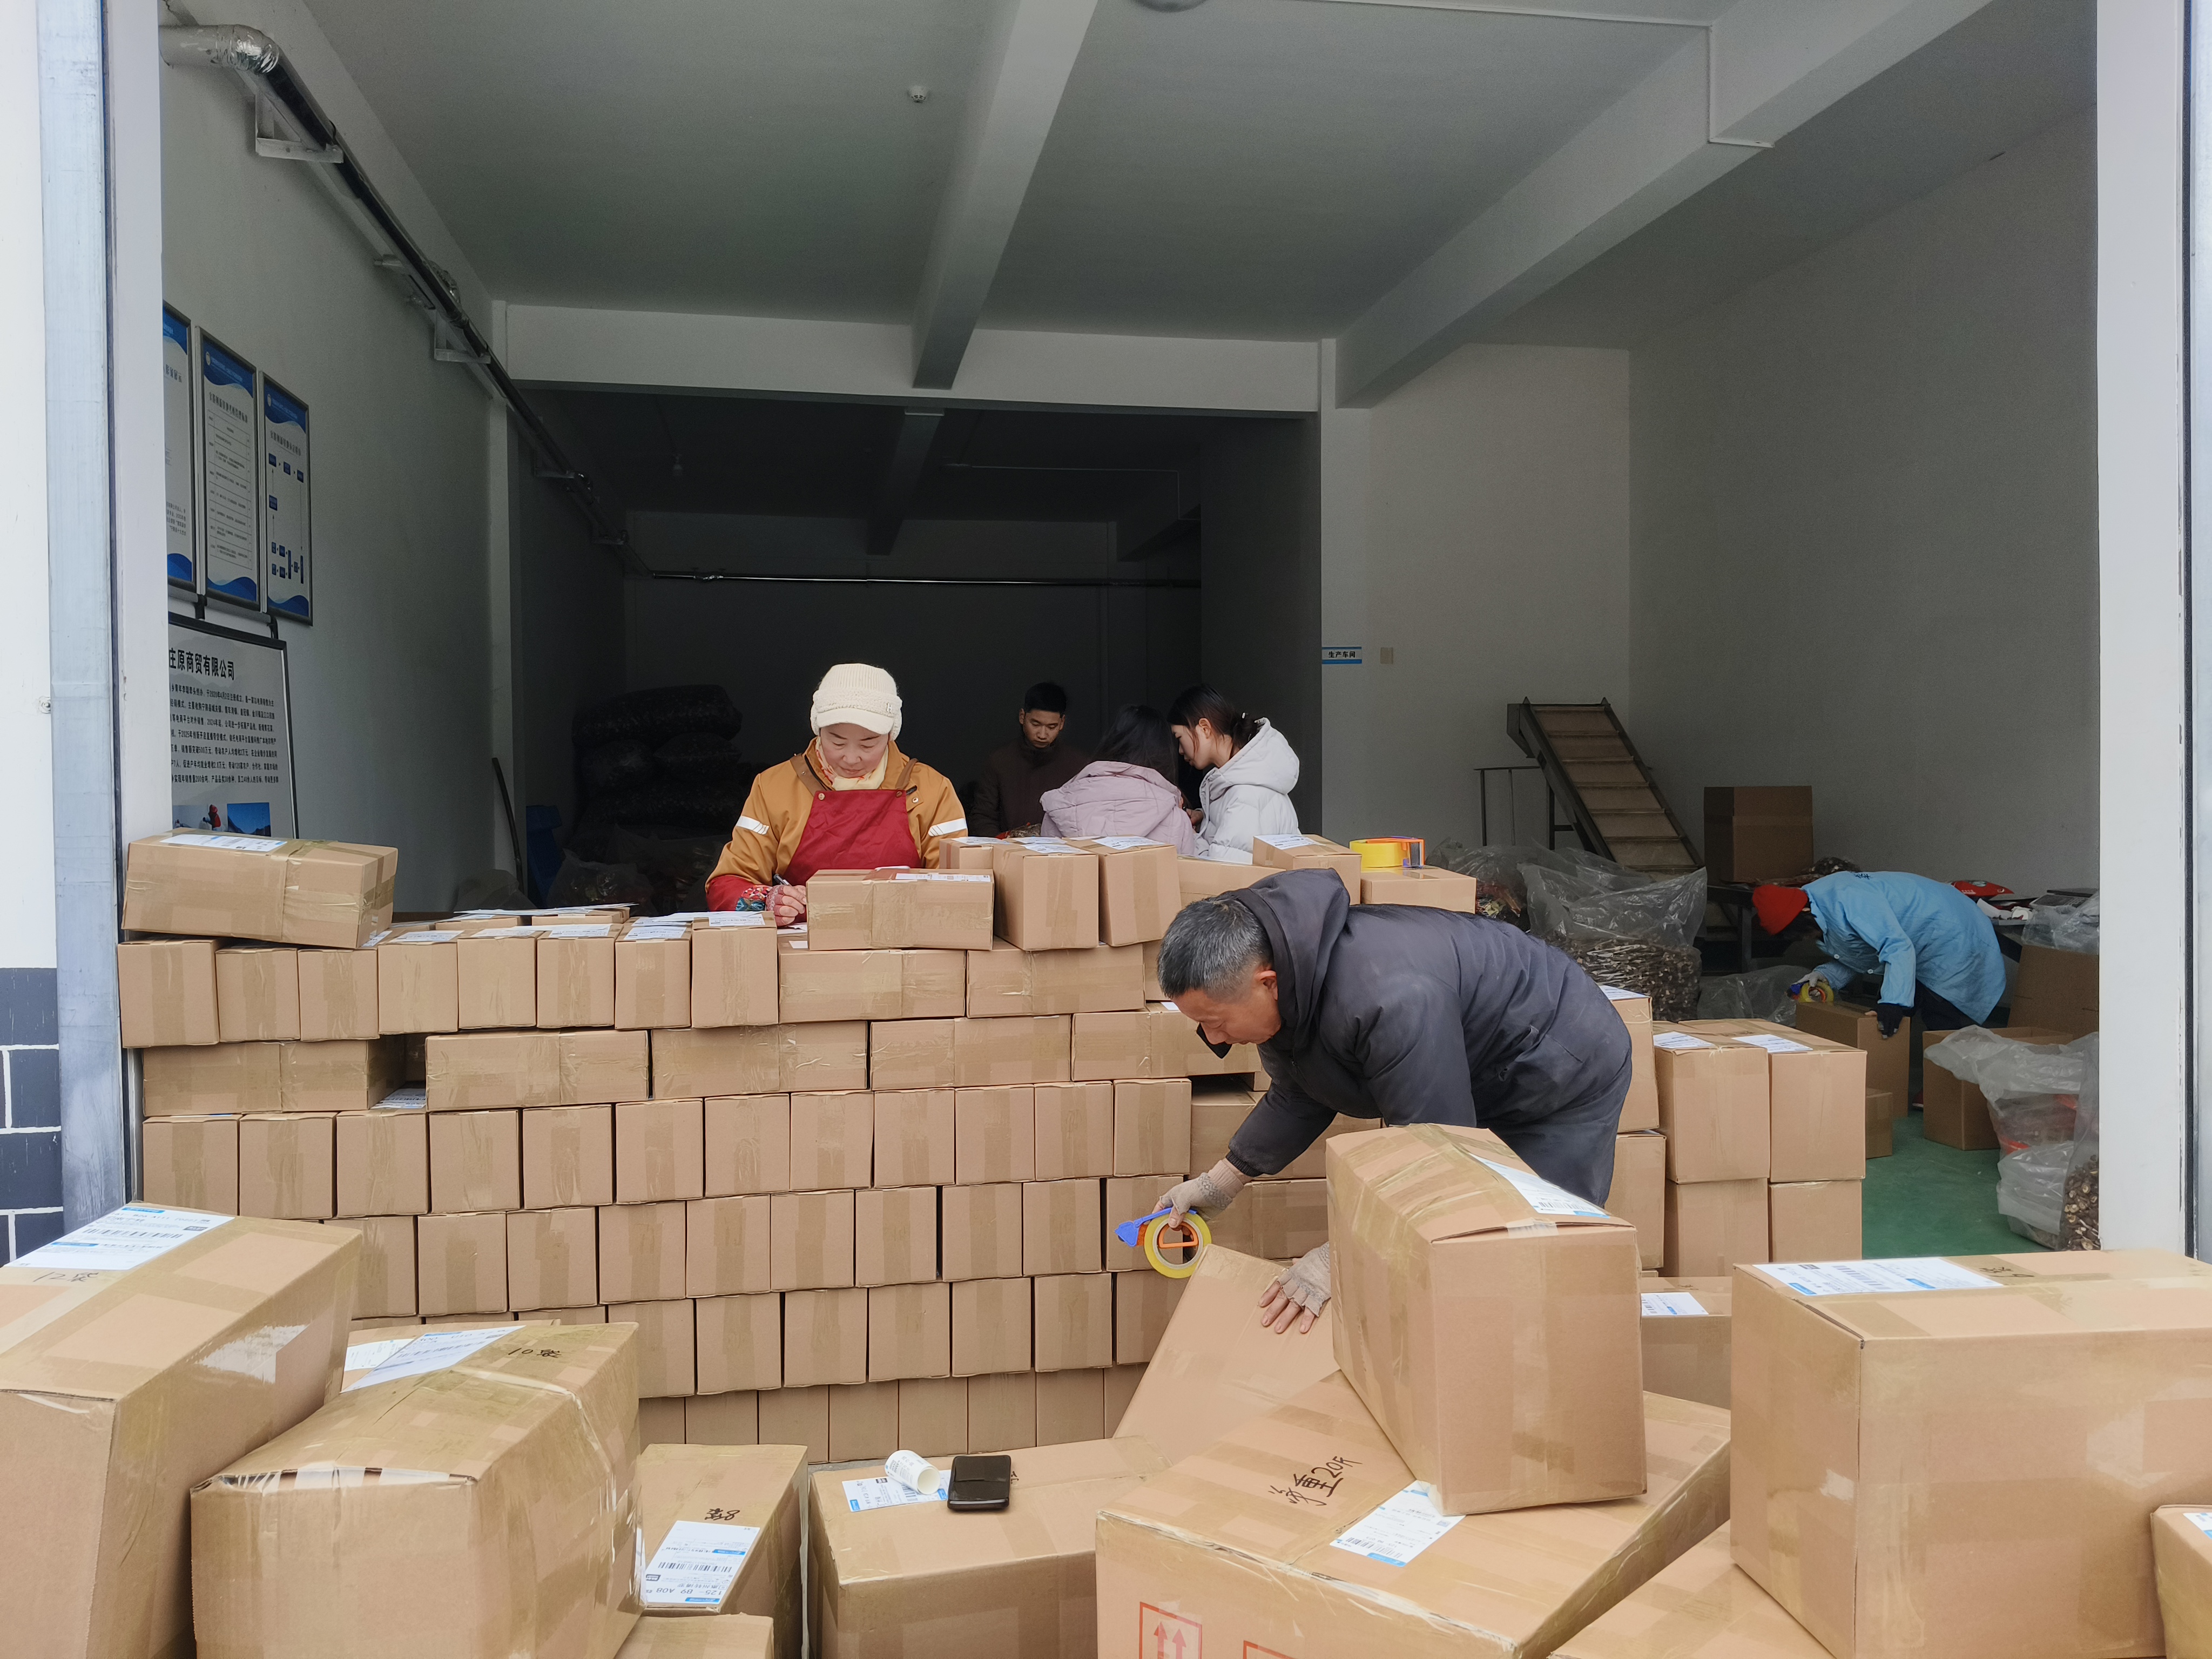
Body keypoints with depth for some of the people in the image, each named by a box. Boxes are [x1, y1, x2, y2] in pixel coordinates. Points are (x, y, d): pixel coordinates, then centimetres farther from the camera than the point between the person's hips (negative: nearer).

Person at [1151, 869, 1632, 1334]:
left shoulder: (1390, 998, -45)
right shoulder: (1283, 986, -14)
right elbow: (1297, 1099, 5)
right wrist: (1222, 1181, 0)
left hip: (1565, 1079, -8)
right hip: (1480, 1081, 9)